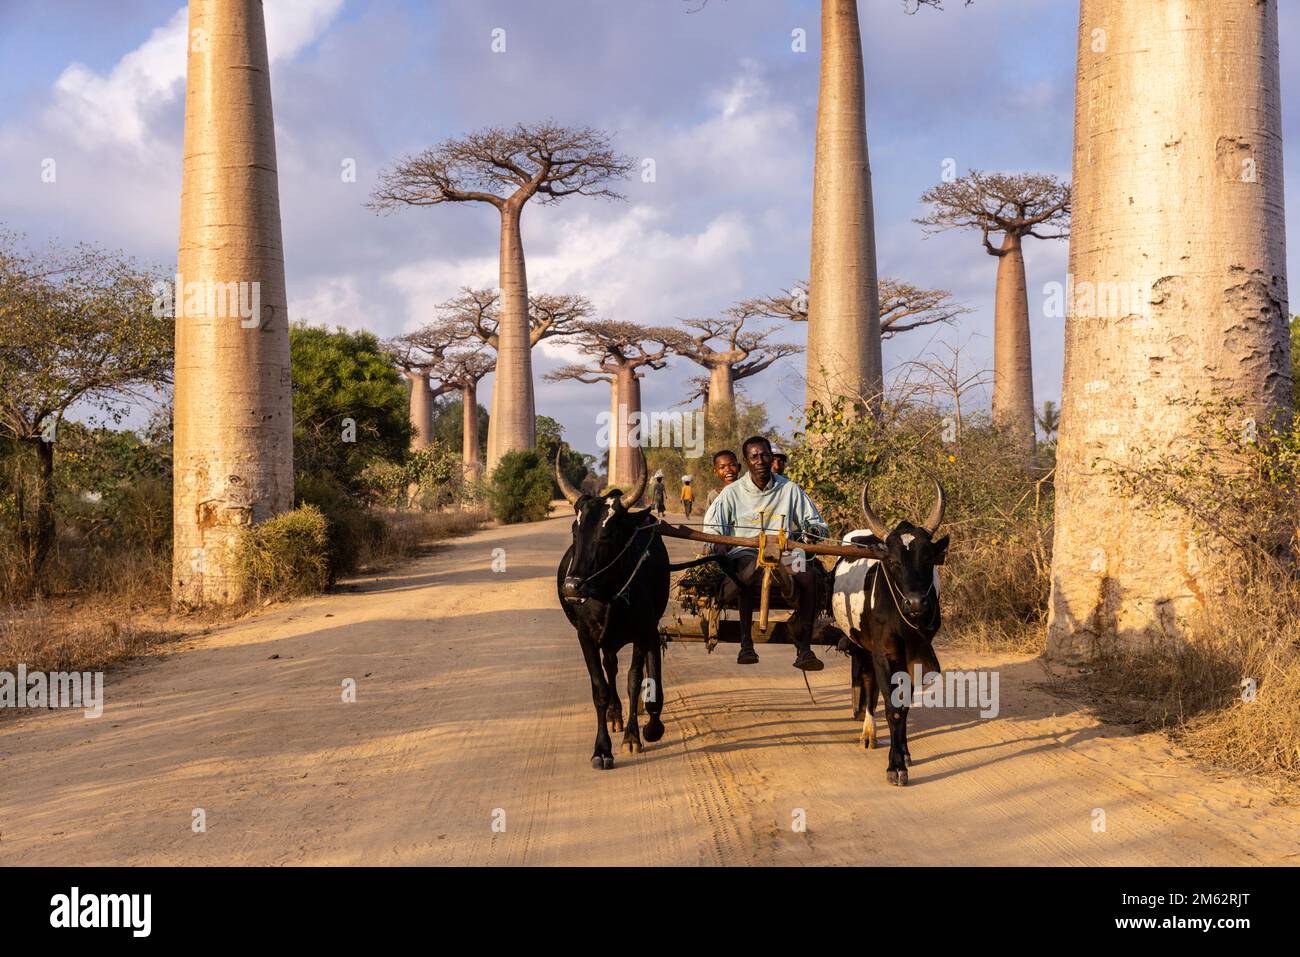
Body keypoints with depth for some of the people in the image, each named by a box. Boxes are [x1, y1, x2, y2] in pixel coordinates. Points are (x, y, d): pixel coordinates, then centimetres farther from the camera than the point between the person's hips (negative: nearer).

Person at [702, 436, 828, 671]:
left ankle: (803, 649, -31)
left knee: (807, 575, -32)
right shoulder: (733, 493, 9)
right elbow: (710, 529, 7)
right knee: (752, 571, -40)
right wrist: (719, 546, -15)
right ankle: (746, 643, -37)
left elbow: (819, 526, 19)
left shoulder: (790, 490, 14)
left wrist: (811, 530, -5)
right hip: (745, 554, -2)